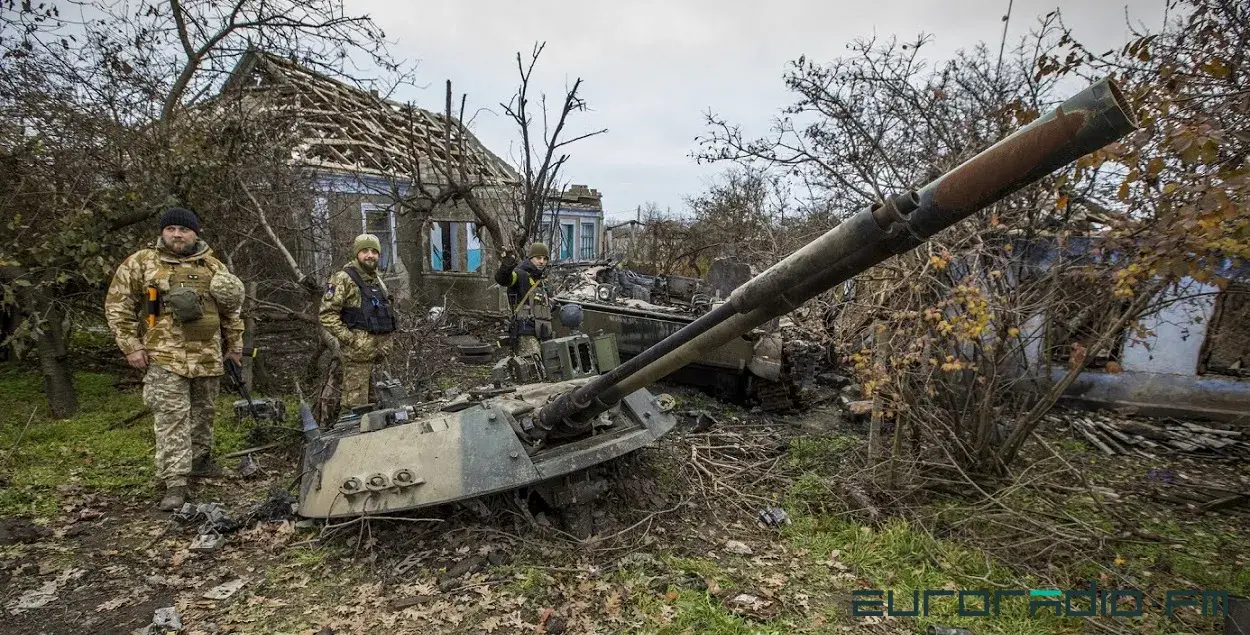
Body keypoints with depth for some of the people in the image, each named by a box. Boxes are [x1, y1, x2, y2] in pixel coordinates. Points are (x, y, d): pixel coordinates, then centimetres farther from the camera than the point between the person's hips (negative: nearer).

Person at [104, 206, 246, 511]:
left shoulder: (213, 266, 11)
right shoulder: (140, 263, 1)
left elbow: (231, 309, 16)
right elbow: (118, 305, 2)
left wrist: (234, 344, 14)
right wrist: (131, 345, -5)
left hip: (208, 354, 4)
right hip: (165, 355, -4)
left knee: (203, 411, 15)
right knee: (172, 417, -7)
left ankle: (200, 460, 32)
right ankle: (175, 482, -4)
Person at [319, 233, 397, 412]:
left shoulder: (377, 279, 17)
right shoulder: (343, 278, -7)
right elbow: (327, 315, -12)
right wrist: (351, 339, -16)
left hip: (377, 353, 7)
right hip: (357, 352, -7)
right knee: (356, 404, -5)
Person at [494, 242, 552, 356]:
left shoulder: (539, 282, 25)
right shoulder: (520, 275, -3)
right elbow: (502, 279, -27)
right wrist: (506, 266, -49)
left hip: (537, 336, 9)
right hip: (525, 335, -9)